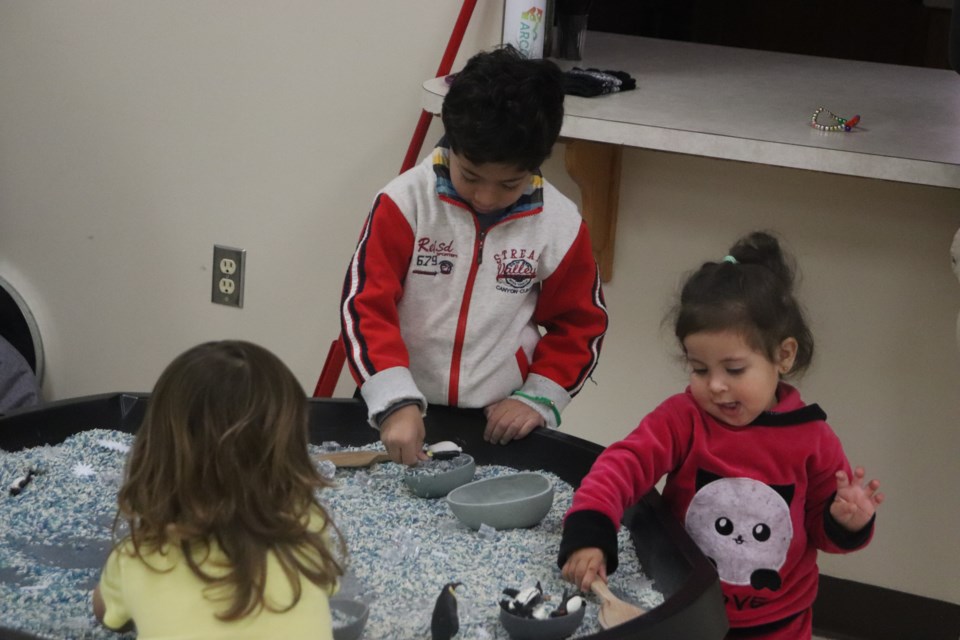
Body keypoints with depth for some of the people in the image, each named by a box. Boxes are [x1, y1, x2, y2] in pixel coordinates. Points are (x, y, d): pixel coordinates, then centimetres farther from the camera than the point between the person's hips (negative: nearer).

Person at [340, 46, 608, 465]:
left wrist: (538, 398, -2)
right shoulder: (405, 202, -9)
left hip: (499, 425, 1)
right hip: (398, 414, -1)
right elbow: (365, 307, -11)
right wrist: (394, 402, -22)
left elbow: (579, 324, 9)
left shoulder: (560, 225, -3)